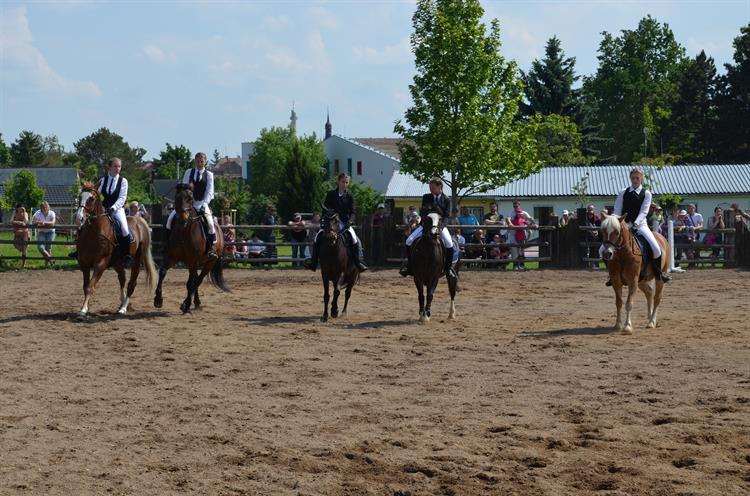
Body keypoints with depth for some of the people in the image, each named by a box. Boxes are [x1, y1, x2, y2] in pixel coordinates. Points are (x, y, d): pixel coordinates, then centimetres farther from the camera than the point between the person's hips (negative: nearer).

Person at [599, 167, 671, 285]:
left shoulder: (646, 193, 4)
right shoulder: (623, 193, 9)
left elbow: (644, 211, -7)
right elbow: (617, 211, 4)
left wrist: (635, 224, -23)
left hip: (639, 224, -2)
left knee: (656, 248, -24)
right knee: (603, 250, -10)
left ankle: (658, 272, 4)